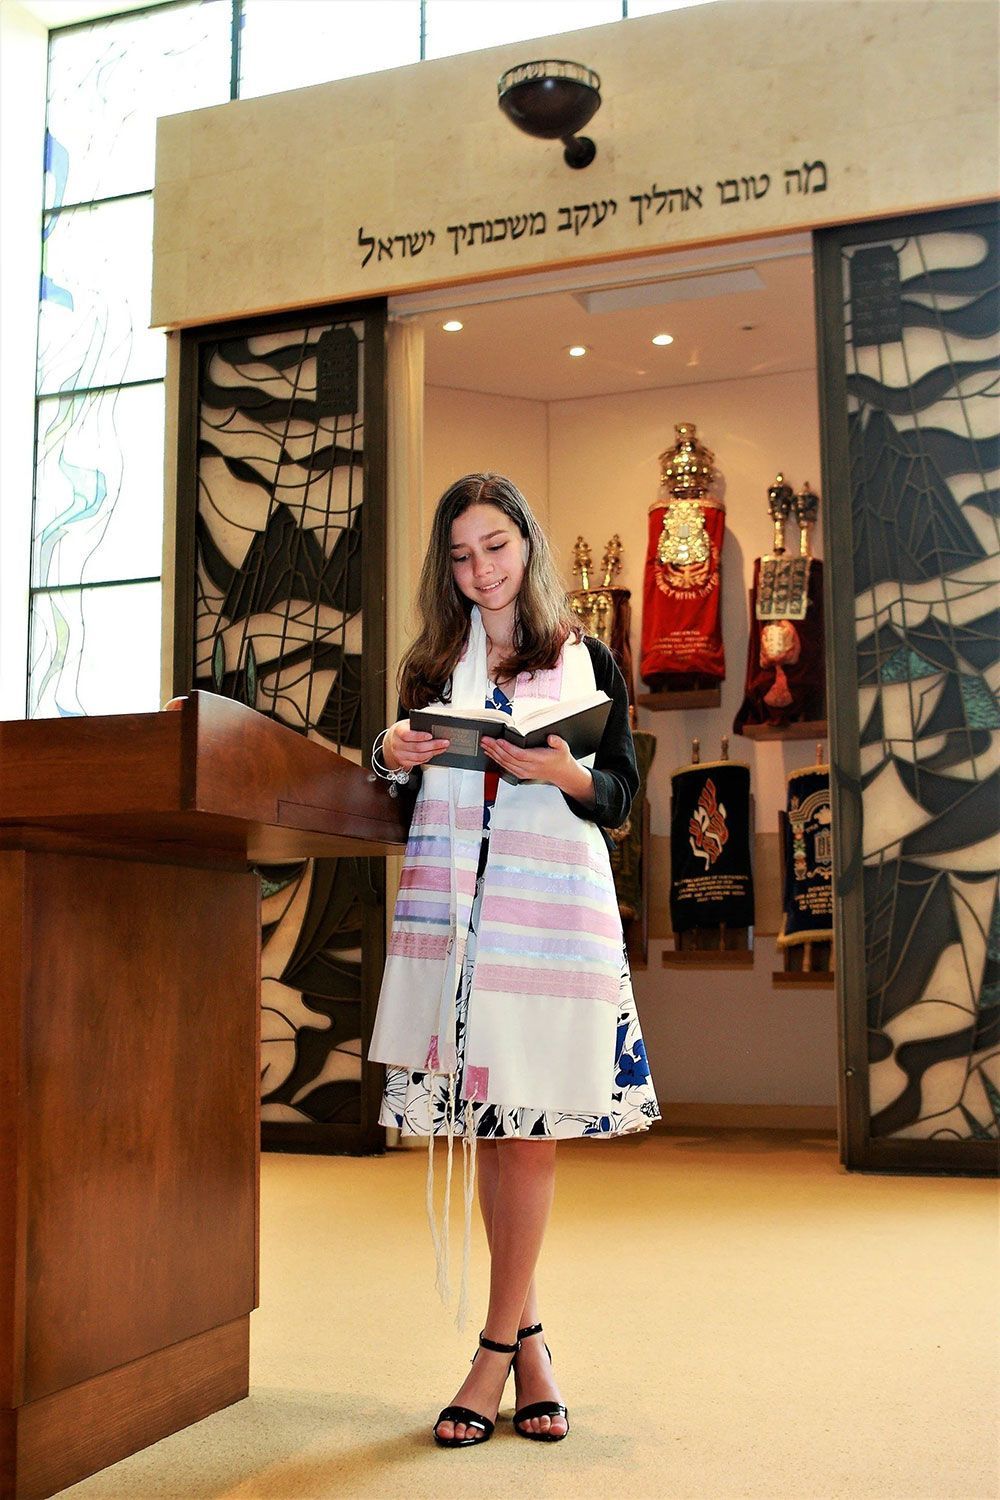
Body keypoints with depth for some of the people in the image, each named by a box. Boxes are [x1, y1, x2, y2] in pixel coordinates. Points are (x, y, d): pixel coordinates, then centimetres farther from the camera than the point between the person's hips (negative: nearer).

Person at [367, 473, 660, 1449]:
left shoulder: (588, 662, 8)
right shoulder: (431, 665, 15)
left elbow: (618, 799, 5)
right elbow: (406, 802, 17)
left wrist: (565, 774, -15)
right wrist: (393, 759, -4)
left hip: (553, 907, -2)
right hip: (448, 905, 3)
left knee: (529, 1118, -4)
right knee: (482, 1121, 4)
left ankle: (496, 1348, 7)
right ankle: (528, 1338, 18)